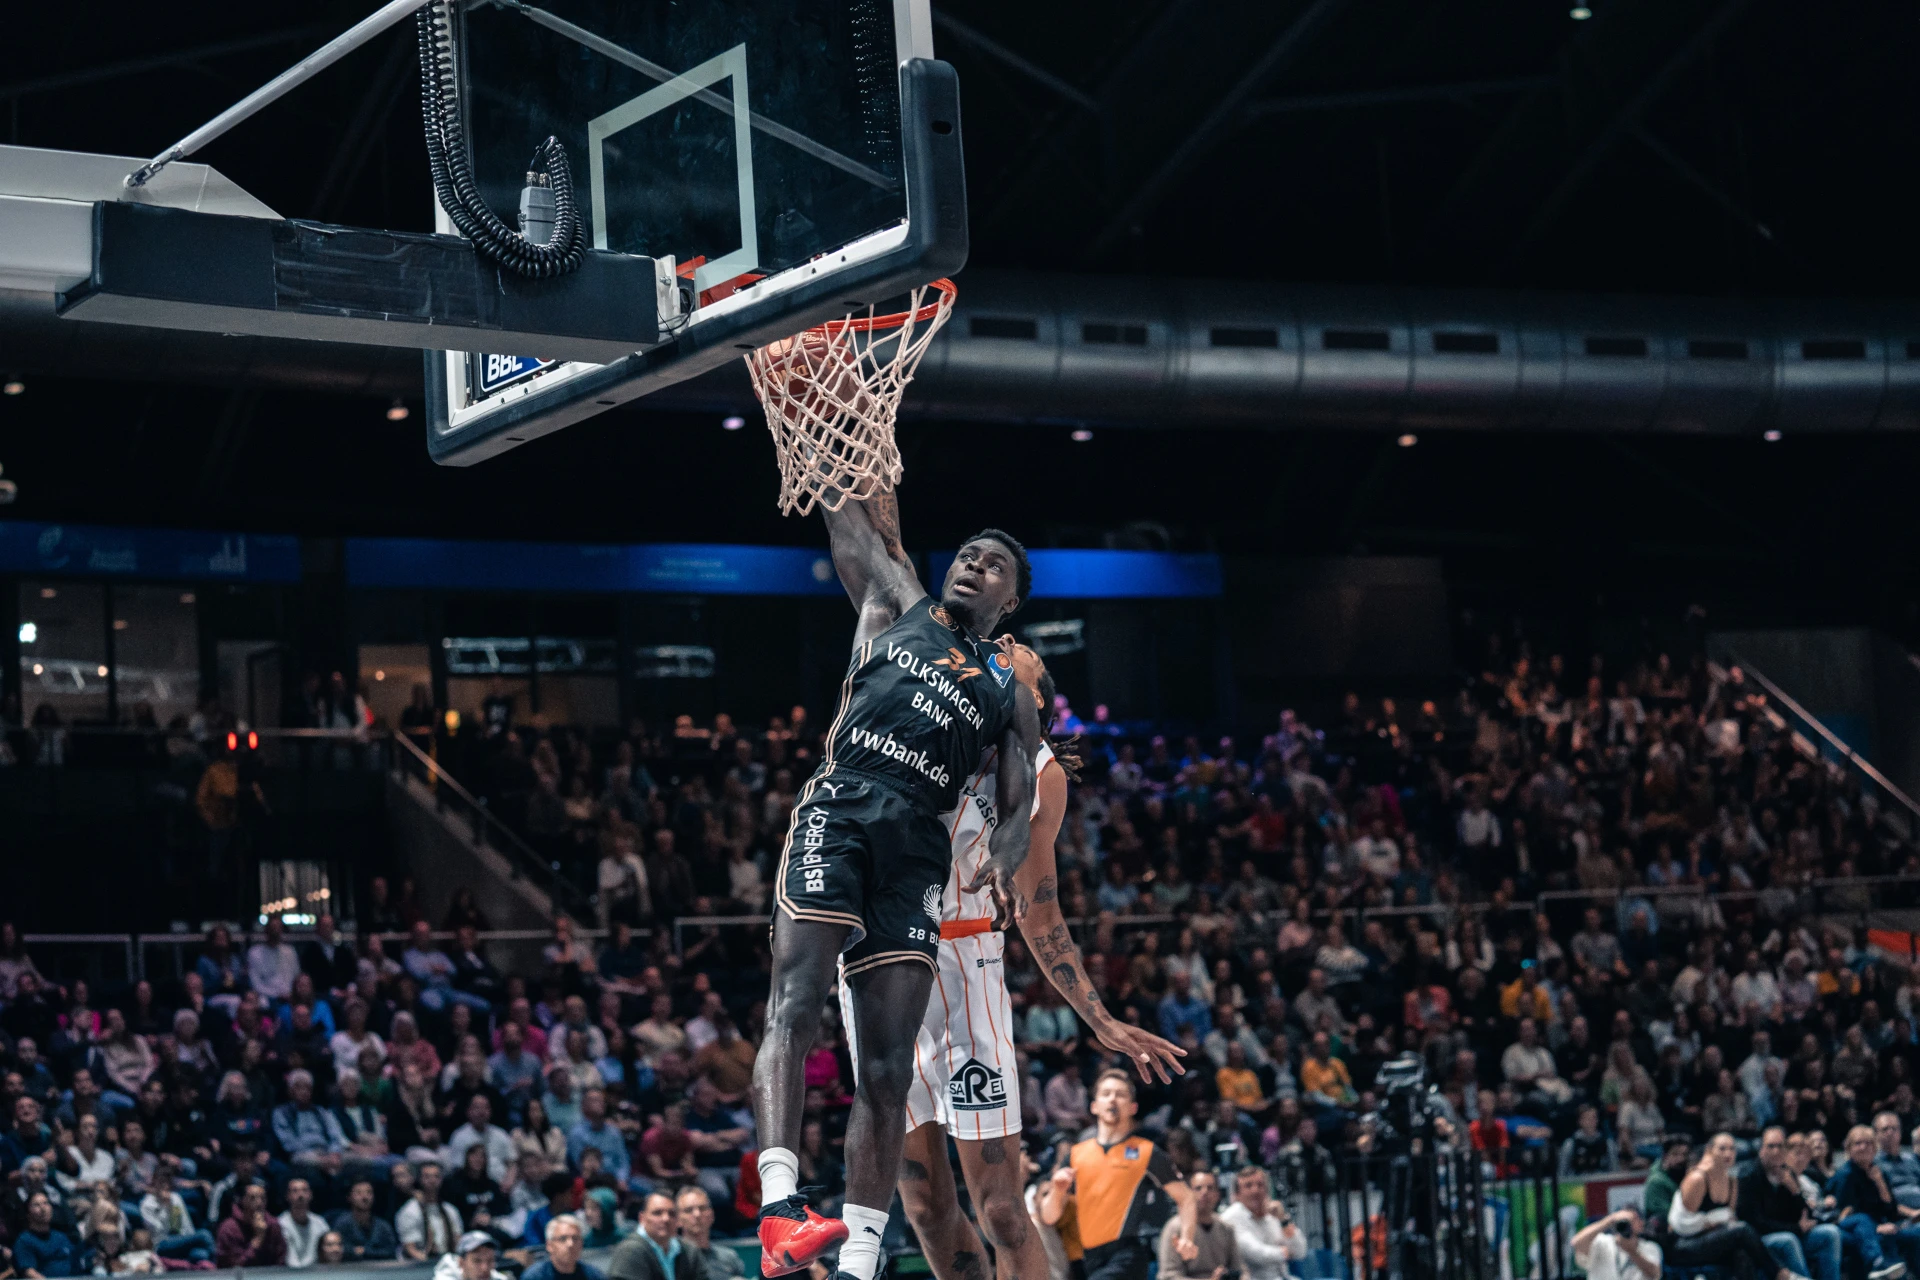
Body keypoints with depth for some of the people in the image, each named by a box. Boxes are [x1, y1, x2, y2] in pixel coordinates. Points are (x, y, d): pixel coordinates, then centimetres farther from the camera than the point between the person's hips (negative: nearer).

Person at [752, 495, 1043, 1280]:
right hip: (837, 811, -2)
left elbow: (1018, 806, 16)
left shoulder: (1010, 692, 25)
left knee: (888, 1071, -4)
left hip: (917, 847, 2)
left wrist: (1003, 858, -6)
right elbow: (850, 520, 22)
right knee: (794, 1009, -23)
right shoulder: (896, 604, 23)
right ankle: (779, 1205, -35)